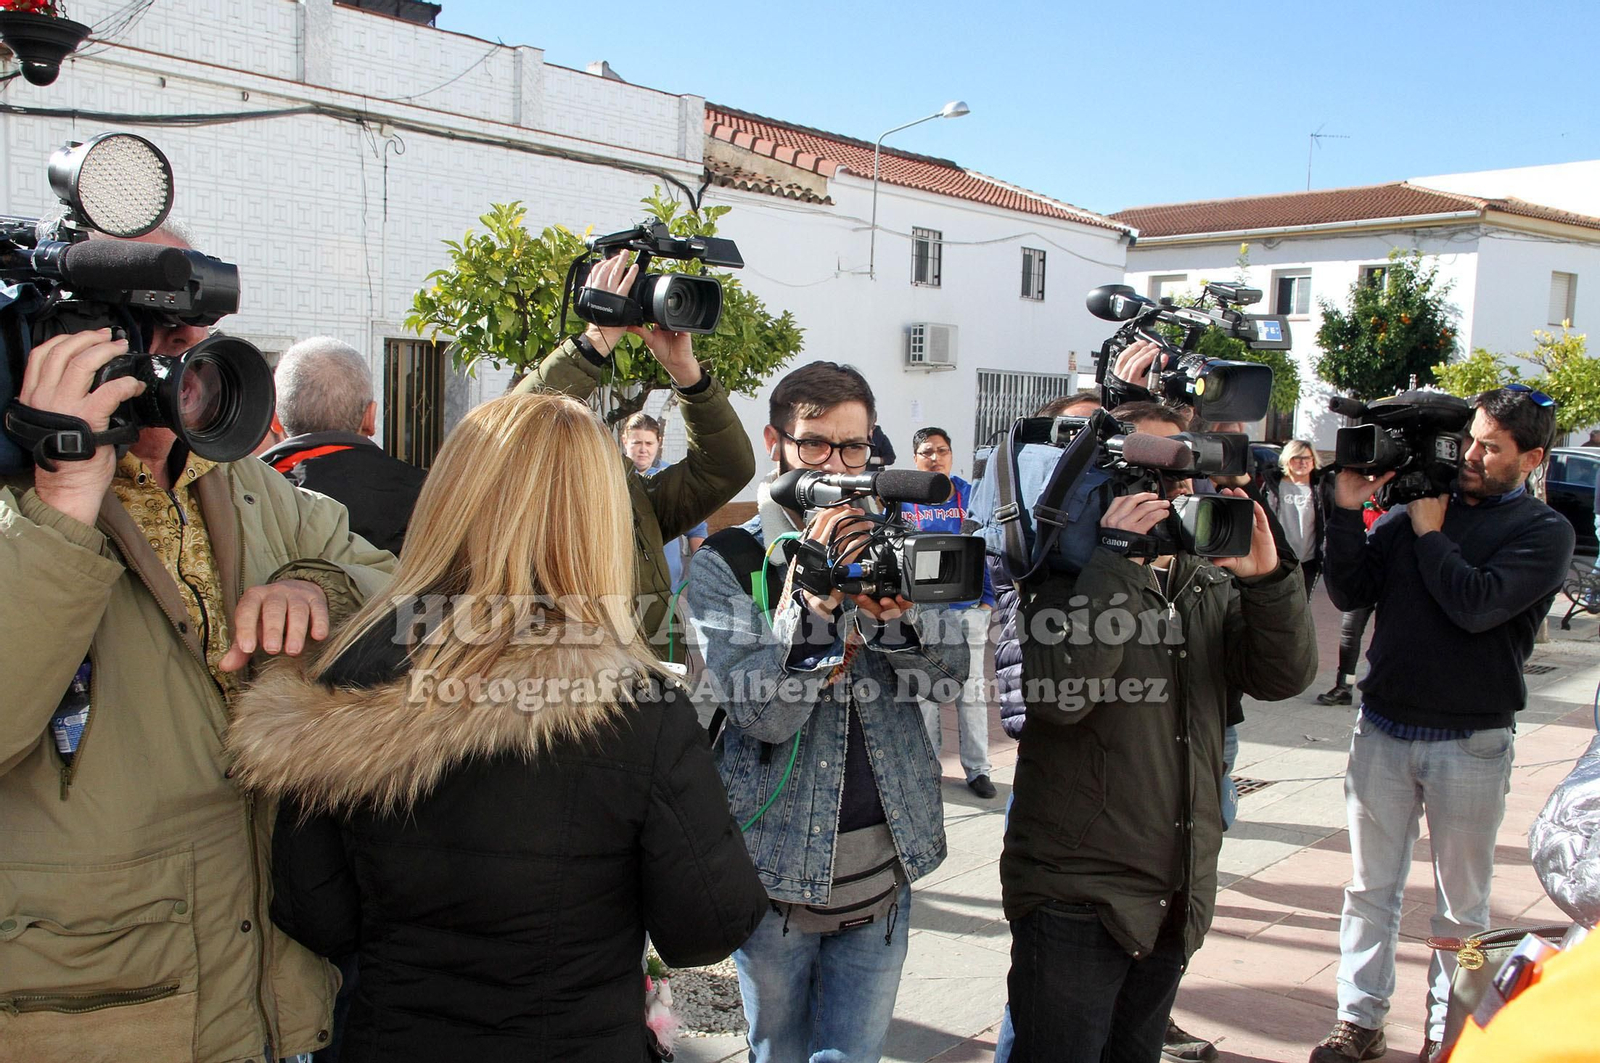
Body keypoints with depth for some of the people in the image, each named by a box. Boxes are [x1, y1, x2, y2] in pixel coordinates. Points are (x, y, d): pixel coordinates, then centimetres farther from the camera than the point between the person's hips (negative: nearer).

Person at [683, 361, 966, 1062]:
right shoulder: (723, 566, -7)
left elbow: (951, 669, -5)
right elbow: (765, 716, -17)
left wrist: (895, 609, -26)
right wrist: (811, 599, -30)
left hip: (885, 863, 3)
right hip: (778, 866, -2)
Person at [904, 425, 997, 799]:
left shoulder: (972, 497, 3)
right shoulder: (901, 499, 1)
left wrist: (987, 599, -2)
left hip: (967, 608, 1)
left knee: (971, 690, 7)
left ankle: (977, 769, 15)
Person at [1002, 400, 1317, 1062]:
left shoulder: (1210, 585, 9)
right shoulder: (1069, 577, -10)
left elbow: (1285, 676, -2)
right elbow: (1060, 695, -26)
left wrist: (1268, 577, -17)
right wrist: (1119, 560, -26)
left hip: (1180, 898, 6)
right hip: (1076, 900, -6)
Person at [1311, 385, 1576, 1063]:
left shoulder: (1544, 531, -3)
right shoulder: (1413, 505, 6)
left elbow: (1476, 606, -19)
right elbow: (1349, 593, 1)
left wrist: (1429, 531, -11)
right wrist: (1347, 512, -9)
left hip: (1471, 743, -3)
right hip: (1382, 729, 3)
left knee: (1461, 904, 9)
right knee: (1370, 889, 10)